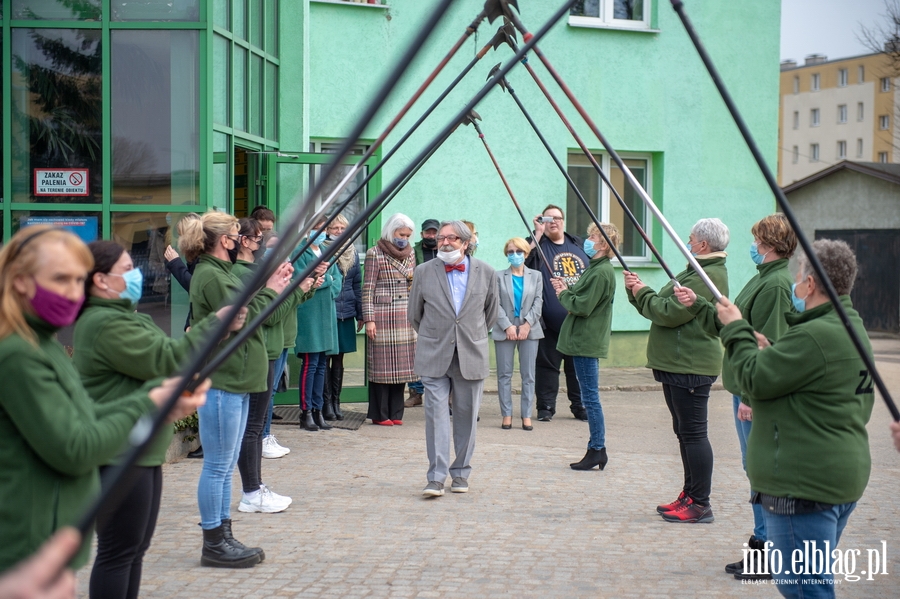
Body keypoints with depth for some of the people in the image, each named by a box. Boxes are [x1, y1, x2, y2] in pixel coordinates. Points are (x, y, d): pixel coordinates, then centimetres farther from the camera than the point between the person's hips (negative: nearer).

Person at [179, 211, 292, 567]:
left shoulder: (222, 272, 17)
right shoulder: (210, 275, -14)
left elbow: (247, 312, 15)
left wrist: (272, 288, 4)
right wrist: (270, 291, -10)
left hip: (234, 383, 11)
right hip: (220, 383, -11)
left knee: (225, 466, 15)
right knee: (217, 466, -3)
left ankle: (223, 537, 22)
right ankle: (213, 544, 5)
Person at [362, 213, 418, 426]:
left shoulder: (409, 254, 13)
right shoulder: (375, 254, -5)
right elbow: (368, 289, -7)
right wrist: (369, 319, -12)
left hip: (405, 316, 6)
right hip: (383, 314, -6)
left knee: (401, 364, 6)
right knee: (382, 364, -2)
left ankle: (396, 413, 13)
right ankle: (380, 414, 5)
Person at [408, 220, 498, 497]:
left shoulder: (485, 273, 2)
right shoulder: (424, 272, 0)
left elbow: (491, 312, 15)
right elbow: (415, 315, 12)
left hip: (471, 357, 1)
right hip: (434, 357, -1)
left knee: (467, 417, 7)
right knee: (436, 414, -6)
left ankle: (460, 473, 20)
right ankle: (436, 477, -3)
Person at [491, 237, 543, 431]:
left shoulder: (536, 276, 10)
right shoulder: (499, 277, 6)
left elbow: (538, 302, 3)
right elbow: (496, 304, -2)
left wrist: (527, 324, -10)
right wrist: (508, 326, -13)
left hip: (529, 330, 1)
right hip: (504, 330, -1)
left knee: (528, 375, 1)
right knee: (504, 374, 1)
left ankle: (526, 415, 5)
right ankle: (506, 415, 6)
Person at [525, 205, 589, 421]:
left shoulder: (578, 245, 14)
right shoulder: (538, 244, 4)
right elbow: (526, 261, -17)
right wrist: (538, 233, -15)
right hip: (550, 320, -3)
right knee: (547, 364, 1)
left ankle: (579, 406, 18)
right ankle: (546, 407, 9)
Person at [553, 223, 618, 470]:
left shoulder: (601, 272, -18)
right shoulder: (596, 268, 14)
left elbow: (582, 307, -22)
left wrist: (564, 293, -6)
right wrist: (567, 290, 3)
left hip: (587, 341, -11)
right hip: (586, 340, 11)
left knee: (590, 396, -5)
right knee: (589, 396, 13)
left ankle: (598, 449, 0)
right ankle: (597, 449, 18)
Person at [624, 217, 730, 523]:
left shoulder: (709, 275, -17)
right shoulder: (696, 271, 19)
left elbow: (670, 313, -22)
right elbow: (663, 306, 19)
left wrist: (643, 293, -8)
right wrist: (637, 290, 6)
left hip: (691, 365, -11)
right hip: (677, 363, 11)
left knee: (693, 432, -7)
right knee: (684, 432, 16)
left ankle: (701, 505, -3)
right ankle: (689, 495, 24)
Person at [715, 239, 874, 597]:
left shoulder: (813, 336, -22)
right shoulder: (855, 329, 12)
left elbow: (754, 379, -15)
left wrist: (736, 329, -3)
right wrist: (770, 353, 12)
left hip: (804, 483, -11)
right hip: (843, 479, 11)